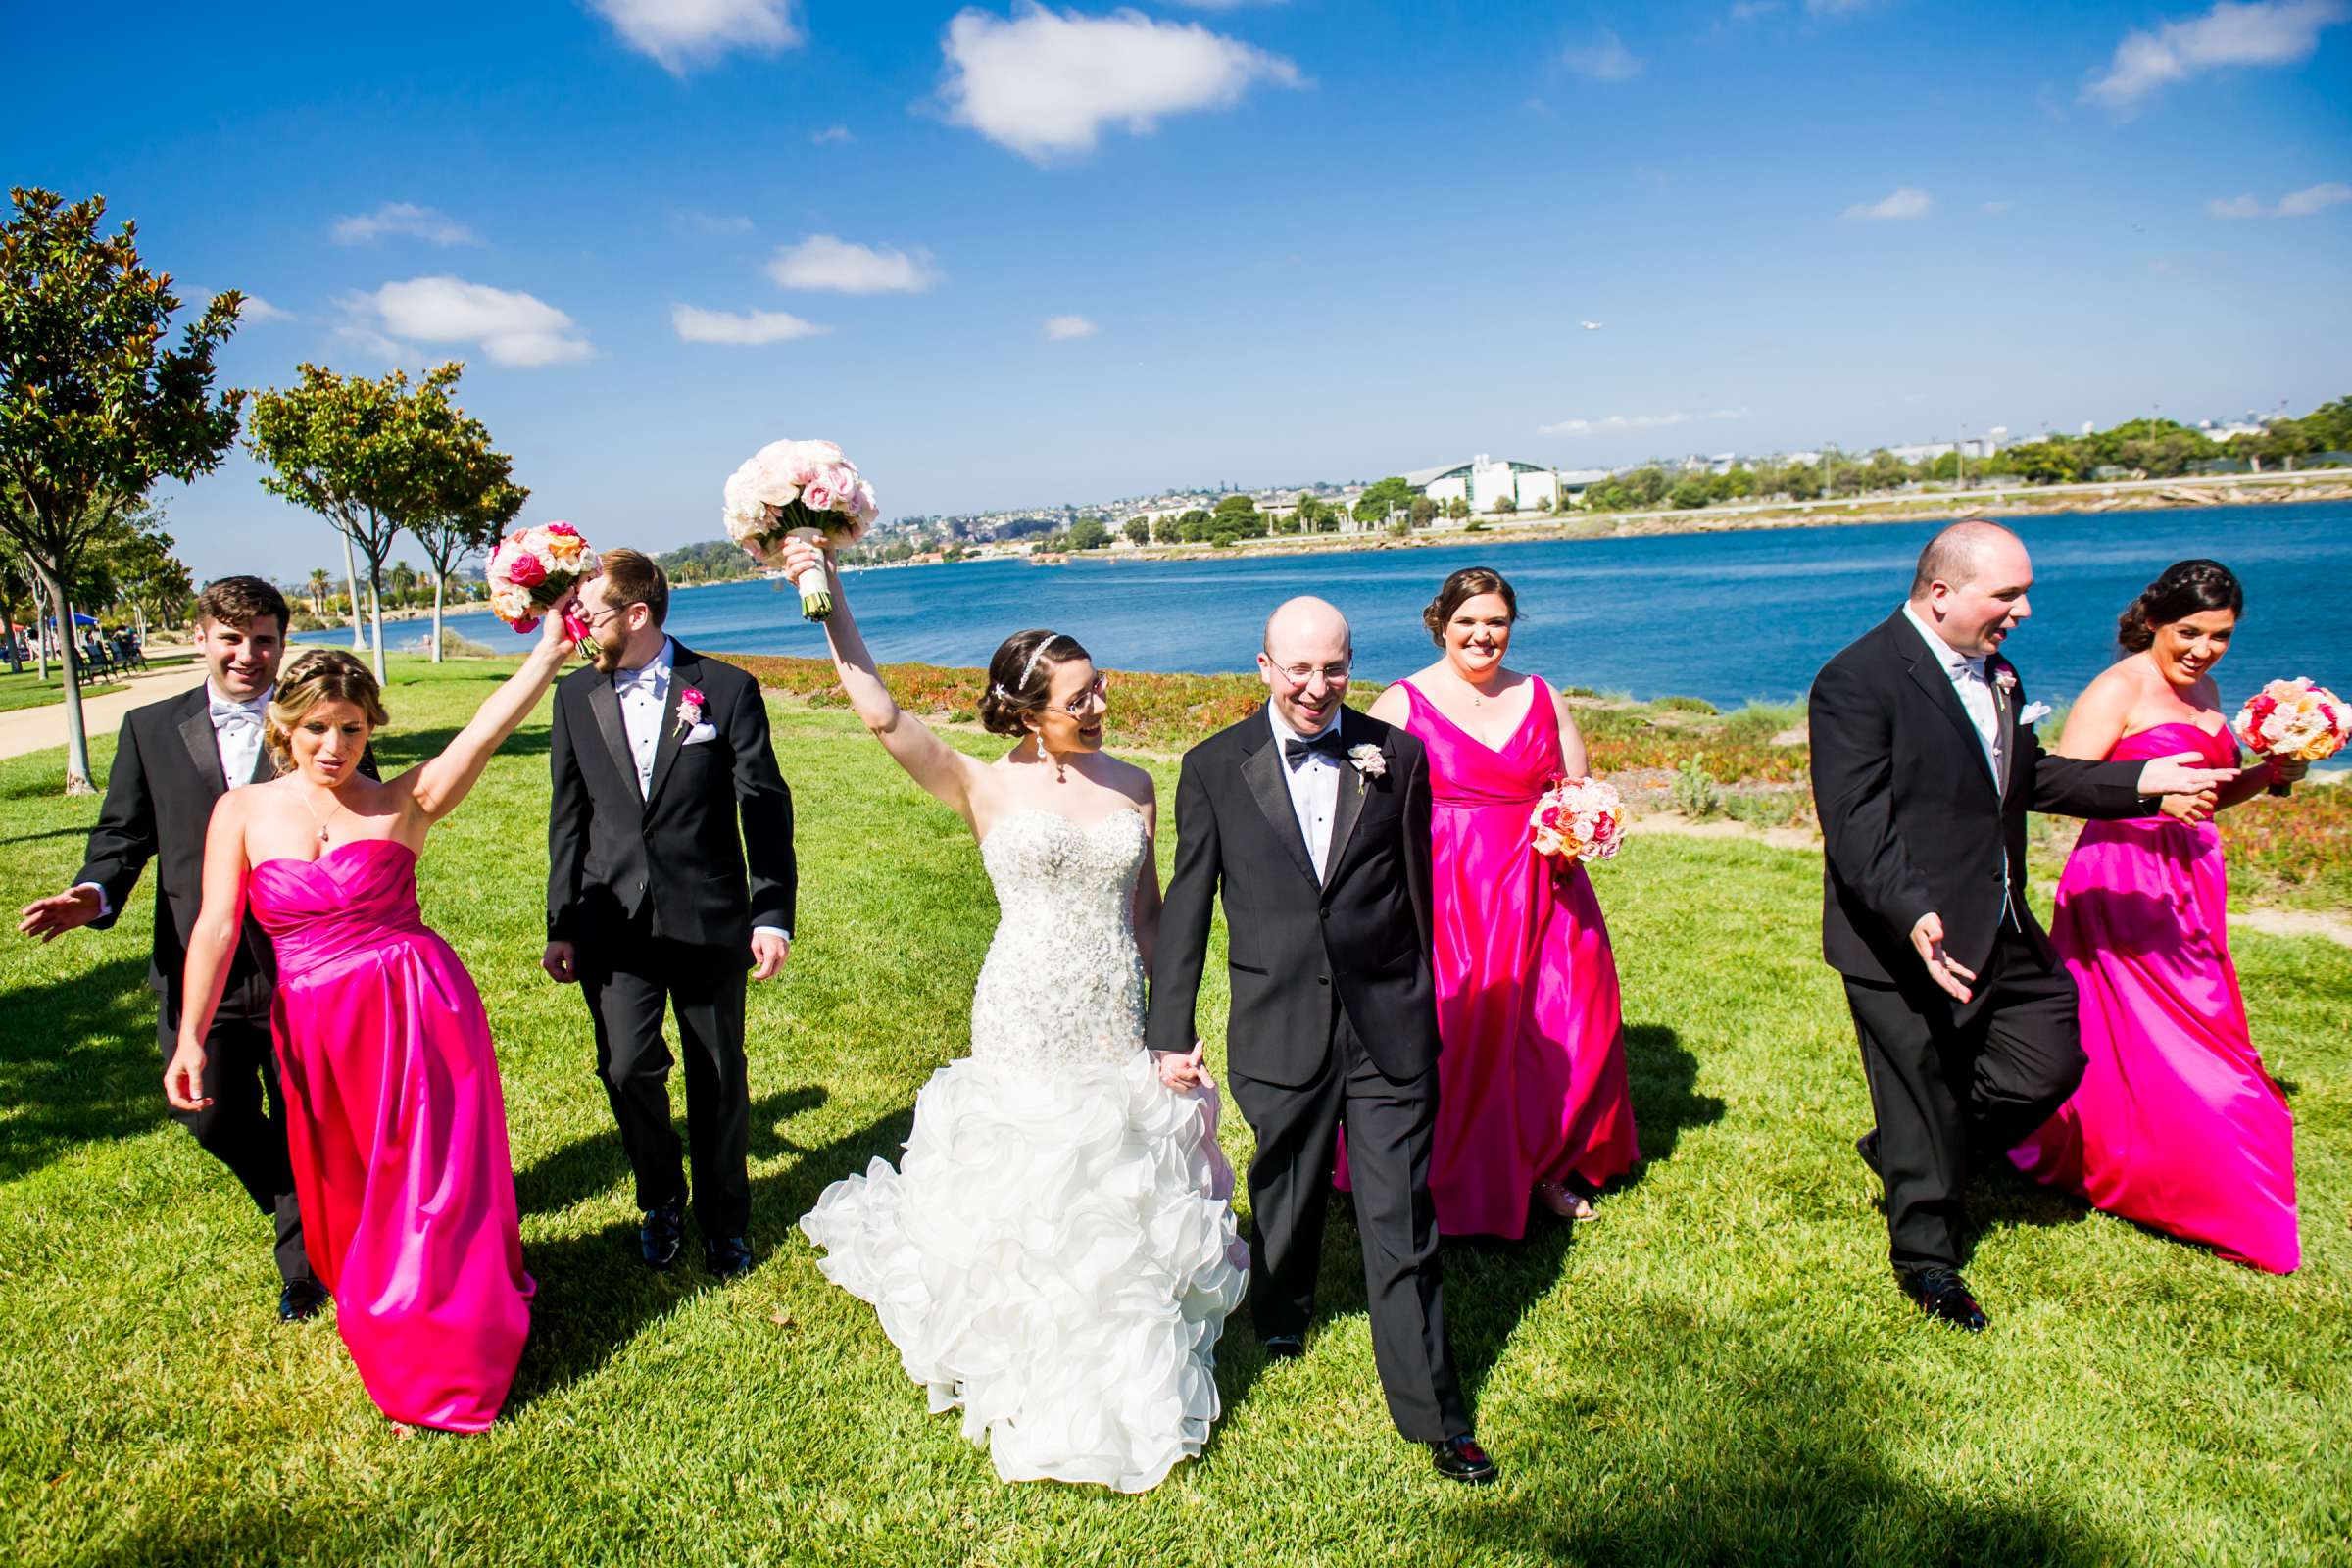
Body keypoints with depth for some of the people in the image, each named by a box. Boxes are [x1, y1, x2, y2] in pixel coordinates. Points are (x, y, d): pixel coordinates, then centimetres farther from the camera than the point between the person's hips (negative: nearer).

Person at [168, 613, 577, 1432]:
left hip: (418, 1009, -2)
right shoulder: (243, 812, 3)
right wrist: (191, 1040, -7)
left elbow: (491, 725, -15)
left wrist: (550, 649, -25)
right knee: (347, 1193, 16)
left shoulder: (402, 803, -3)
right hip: (315, 1027, 3)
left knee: (436, 1186, 3)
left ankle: (439, 1369, 20)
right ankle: (378, 1321, 40)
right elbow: (216, 926, -1)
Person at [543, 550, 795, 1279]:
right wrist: (562, 926, 8)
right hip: (614, 923, 2)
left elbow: (766, 808, -4)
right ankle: (662, 1201, 22)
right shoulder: (576, 696, 5)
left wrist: (773, 914, -9)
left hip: (707, 919, -2)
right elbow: (569, 819, 9)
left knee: (719, 1079, 9)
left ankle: (725, 1220, 30)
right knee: (627, 1068, -7)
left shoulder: (726, 689, -5)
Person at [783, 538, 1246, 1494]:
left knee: (1125, 1197, 12)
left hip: (1118, 1022, 3)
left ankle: (1129, 1371, 37)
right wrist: (829, 598, -23)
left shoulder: (1133, 786, 4)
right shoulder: (986, 788, -6)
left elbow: (1148, 913, 10)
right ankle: (1040, 1387, 33)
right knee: (1028, 1204, 8)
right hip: (1025, 1025, -3)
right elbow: (880, 714, -18)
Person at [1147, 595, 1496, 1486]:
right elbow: (1188, 905, 1)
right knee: (1285, 1194, 20)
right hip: (1279, 1032, 0)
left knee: (1402, 1226, 4)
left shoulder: (1397, 757, 1)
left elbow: (1417, 891, 7)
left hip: (1390, 1029, 0)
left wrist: (1425, 1008, 12)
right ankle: (1281, 1315, 50)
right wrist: (1170, 1030, 0)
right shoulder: (1214, 768, -1)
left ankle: (1434, 1416, 18)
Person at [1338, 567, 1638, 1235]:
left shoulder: (1542, 698, 11)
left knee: (1563, 1034, 4)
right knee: (1452, 1040, -2)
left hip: (1541, 897, 4)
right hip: (1444, 899, -3)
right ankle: (1457, 1186, 18)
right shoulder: (1402, 703, 0)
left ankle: (1547, 1166, 27)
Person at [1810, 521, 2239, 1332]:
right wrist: (1912, 916, -36)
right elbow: (1855, 824, -25)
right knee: (1924, 1106, 7)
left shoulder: (1994, 671, 10)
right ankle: (1926, 1259, 29)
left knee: (2052, 1062, 13)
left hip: (2001, 932, 8)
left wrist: (2140, 781, 11)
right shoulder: (1858, 680, -19)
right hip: (1907, 943, -8)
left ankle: (1904, 1149, 33)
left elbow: (2027, 775, 21)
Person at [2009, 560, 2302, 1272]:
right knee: (2144, 1039, -3)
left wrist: (2270, 774, 7)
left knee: (2197, 1033, 14)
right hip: (2124, 881, -9)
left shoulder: (2203, 691, 14)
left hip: (2191, 882, 9)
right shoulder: (2119, 690, -12)